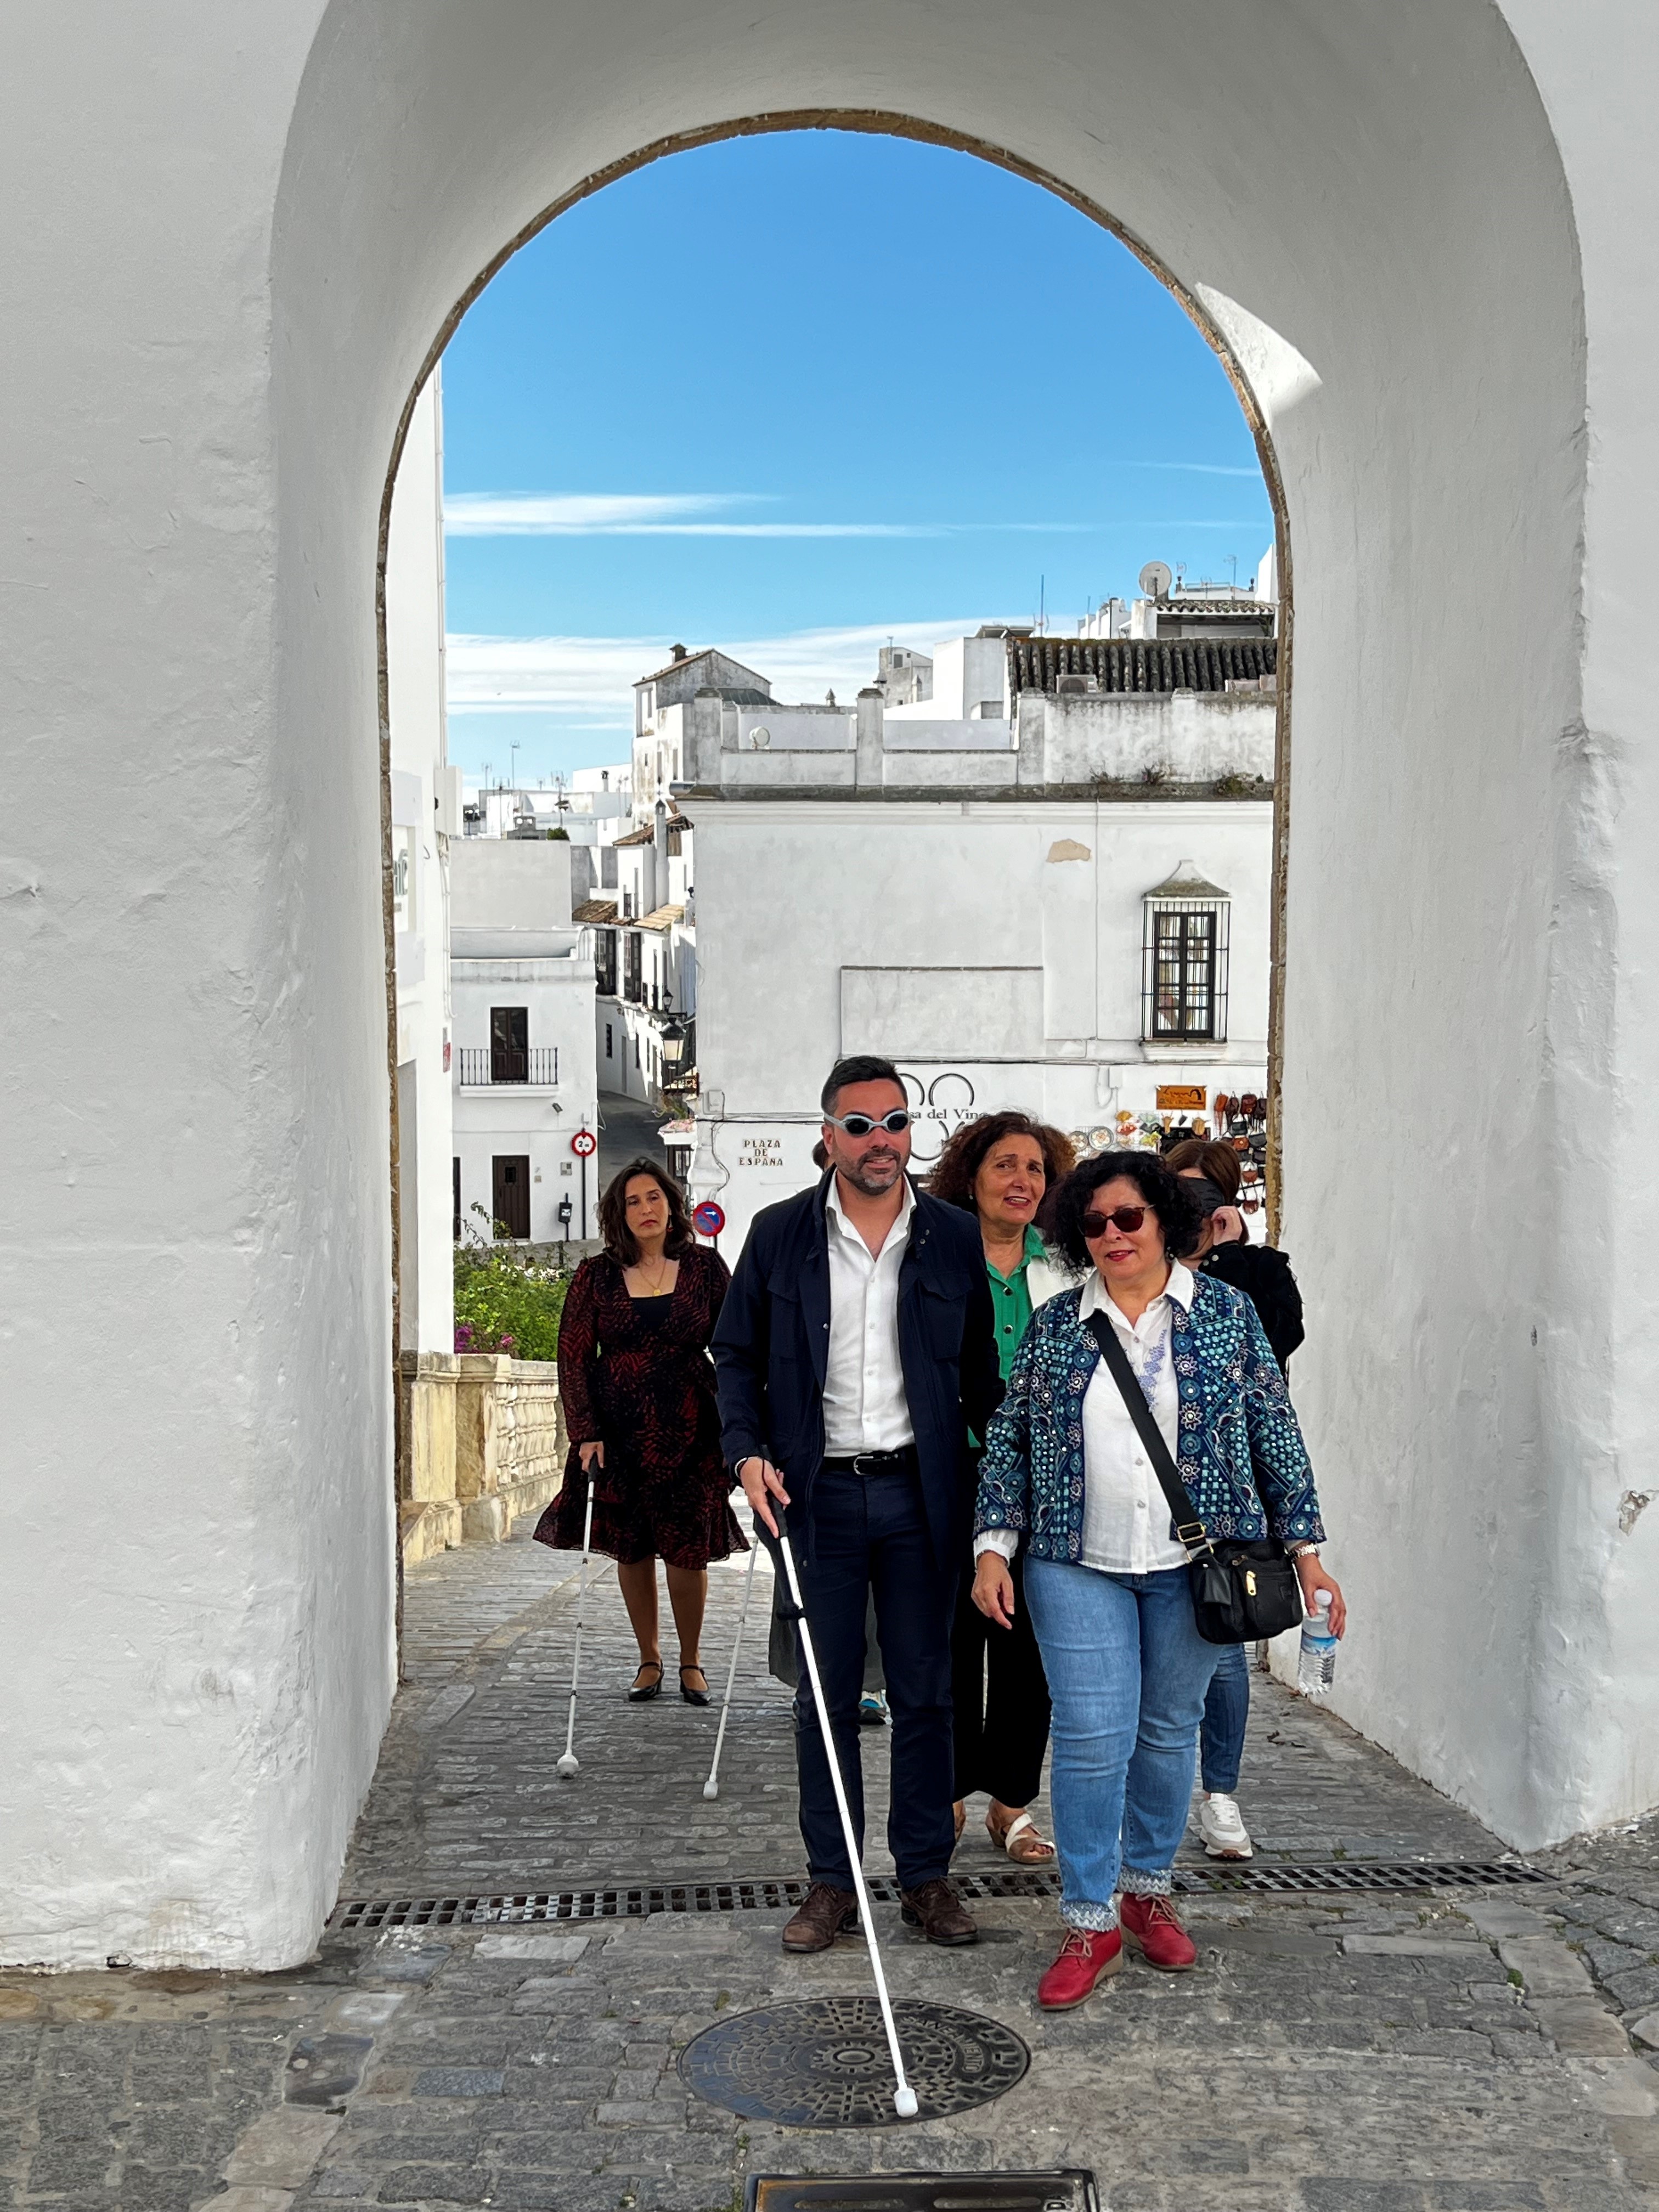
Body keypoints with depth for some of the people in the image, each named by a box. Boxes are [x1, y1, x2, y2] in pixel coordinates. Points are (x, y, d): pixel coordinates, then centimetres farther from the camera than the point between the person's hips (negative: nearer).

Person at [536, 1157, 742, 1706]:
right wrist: (585, 1433, -8)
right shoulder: (596, 1276, 2)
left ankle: (691, 1661, 19)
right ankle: (649, 1660, 24)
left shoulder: (704, 1267, 2)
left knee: (688, 1552, -1)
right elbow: (573, 1357, 1)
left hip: (687, 1432, -1)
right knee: (630, 1551, 8)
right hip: (619, 1433, 1)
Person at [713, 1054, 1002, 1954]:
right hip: (818, 1496, 0)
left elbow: (984, 1369, 7)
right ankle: (830, 1881, 19)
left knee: (924, 1694, 7)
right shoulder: (779, 1235, 2)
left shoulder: (955, 1238, 3)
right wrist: (748, 1451, -8)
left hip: (922, 1493, 0)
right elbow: (736, 1355, 7)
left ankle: (927, 1878, 20)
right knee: (824, 1697, 7)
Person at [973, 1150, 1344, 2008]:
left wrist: (1306, 1548, 2)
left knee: (1170, 1733, 12)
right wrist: (994, 1547, -2)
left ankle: (1148, 1891, 31)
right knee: (1092, 1739, -5)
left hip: (1192, 1566, 1)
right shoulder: (1054, 1326, 3)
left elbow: (1275, 1433, 4)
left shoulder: (1227, 1313, 1)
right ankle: (1090, 1923, 8)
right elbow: (1007, 1442, 6)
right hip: (1079, 1568, 0)